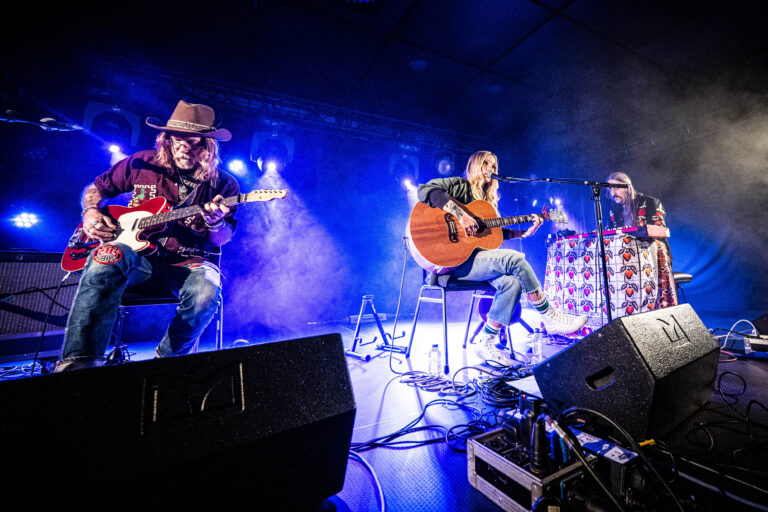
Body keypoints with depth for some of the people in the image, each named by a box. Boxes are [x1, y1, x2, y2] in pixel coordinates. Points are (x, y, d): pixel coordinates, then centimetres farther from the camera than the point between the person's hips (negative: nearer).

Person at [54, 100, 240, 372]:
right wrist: (91, 212, 3)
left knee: (205, 295, -33)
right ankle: (79, 362, -28)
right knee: (110, 256, -33)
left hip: (189, 262, -1)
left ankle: (167, 361, -4)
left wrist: (215, 223, -25)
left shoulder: (224, 184, 1)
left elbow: (223, 240, -3)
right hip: (140, 255, 2)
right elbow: (97, 187, 23)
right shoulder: (143, 163, 8)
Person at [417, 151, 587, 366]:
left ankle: (487, 343, -7)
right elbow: (426, 189, -19)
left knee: (512, 281, -18)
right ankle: (550, 318, -4)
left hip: (474, 258, 8)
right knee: (515, 259, -20)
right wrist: (460, 214, -28)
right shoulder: (460, 185, 0)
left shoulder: (489, 200, 24)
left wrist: (525, 232, 10)